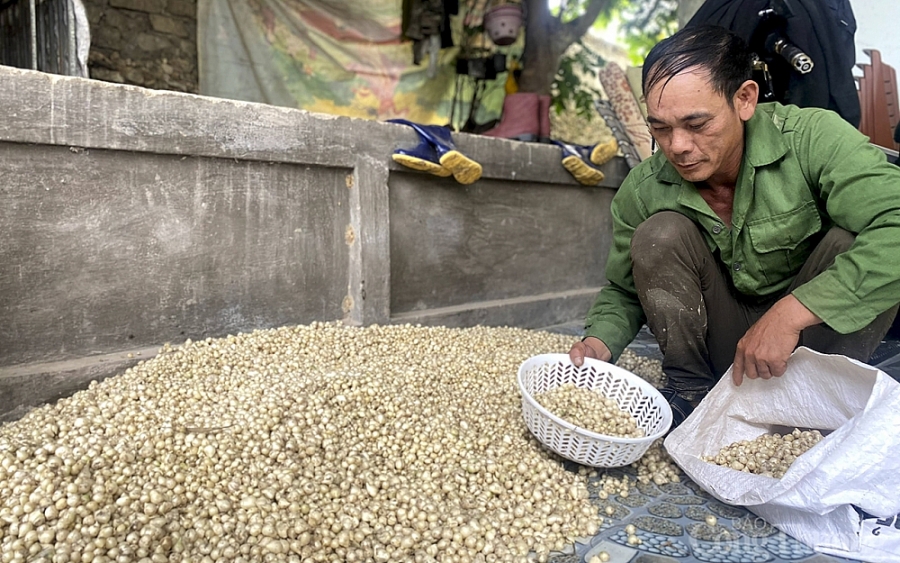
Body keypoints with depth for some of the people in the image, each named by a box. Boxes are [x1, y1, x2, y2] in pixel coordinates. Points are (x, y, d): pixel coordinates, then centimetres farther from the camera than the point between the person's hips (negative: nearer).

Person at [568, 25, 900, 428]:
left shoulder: (811, 140, -22)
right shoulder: (642, 190, -15)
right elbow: (622, 292, -3)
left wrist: (791, 313, -38)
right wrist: (598, 342, -24)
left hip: (810, 336, 0)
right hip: (720, 341, 1)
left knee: (853, 240, -28)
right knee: (660, 235, -22)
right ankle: (691, 389, -7)